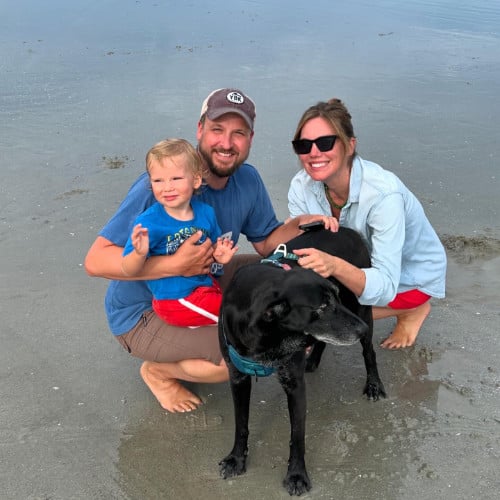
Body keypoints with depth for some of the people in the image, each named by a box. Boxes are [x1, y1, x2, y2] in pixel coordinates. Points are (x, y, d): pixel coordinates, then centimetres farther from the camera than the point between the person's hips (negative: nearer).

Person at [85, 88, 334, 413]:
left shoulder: (248, 179, -7)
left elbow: (266, 241, 4)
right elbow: (95, 261, -30)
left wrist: (300, 224, -17)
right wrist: (175, 265, -39)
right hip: (143, 312, -7)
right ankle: (158, 371, 3)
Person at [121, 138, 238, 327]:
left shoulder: (206, 212, -2)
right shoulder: (148, 222, -18)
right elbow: (129, 271, -18)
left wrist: (219, 256, -9)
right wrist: (140, 253, -39)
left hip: (205, 284, 6)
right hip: (177, 301, -6)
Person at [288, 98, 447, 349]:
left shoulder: (383, 193, -35)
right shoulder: (302, 187, -18)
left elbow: (385, 285, -39)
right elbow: (301, 252, -18)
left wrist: (334, 266, -58)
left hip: (411, 275, -5)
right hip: (360, 265, 5)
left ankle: (413, 309, 2)